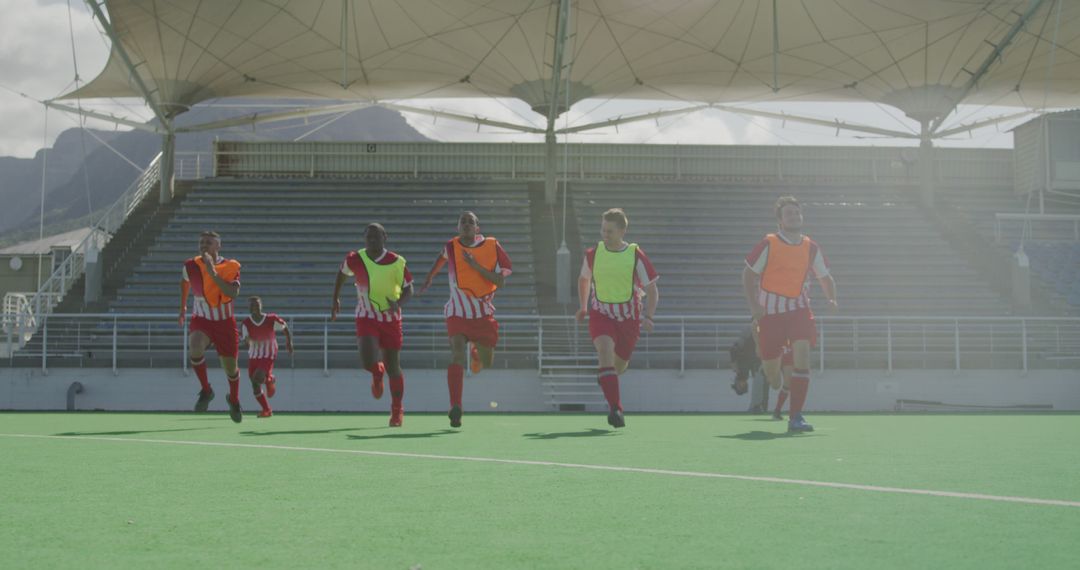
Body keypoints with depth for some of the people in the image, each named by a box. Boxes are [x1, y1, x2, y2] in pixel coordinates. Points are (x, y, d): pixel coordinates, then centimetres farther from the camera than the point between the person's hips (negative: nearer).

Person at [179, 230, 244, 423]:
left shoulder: (231, 267, -14)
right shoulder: (191, 265, -7)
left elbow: (233, 292, -31)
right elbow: (185, 282, 17)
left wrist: (213, 273, -36)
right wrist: (183, 307, 23)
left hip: (225, 322, 0)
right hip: (201, 320, 0)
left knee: (230, 368, 10)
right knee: (195, 348, -33)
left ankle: (234, 401, 41)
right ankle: (206, 390, -12)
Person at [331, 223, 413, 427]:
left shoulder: (397, 262, -12)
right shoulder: (354, 259, -8)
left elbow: (408, 288, -4)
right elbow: (342, 273, 14)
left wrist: (398, 303, -24)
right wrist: (335, 299, 16)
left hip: (391, 319, 0)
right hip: (366, 318, 0)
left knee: (393, 368, 5)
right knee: (369, 361, -21)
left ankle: (397, 410, 25)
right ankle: (377, 373, 20)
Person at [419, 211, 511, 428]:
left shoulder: (492, 246, -6)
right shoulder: (451, 247, -3)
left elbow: (500, 282, -12)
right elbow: (440, 260, 23)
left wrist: (476, 265, -22)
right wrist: (429, 278, 34)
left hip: (484, 313, 1)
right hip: (457, 313, -1)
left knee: (487, 363, 13)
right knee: (457, 356, -22)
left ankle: (475, 351, 50)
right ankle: (455, 407, -25)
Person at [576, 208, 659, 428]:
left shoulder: (636, 255, -8)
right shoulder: (593, 254, -1)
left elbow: (651, 289, -3)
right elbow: (584, 278, 20)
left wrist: (648, 316, -16)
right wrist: (583, 307, 14)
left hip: (629, 317, 0)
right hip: (600, 314, 0)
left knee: (619, 365, 13)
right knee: (605, 349, -27)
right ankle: (615, 408, -31)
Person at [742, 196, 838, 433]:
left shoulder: (811, 248, 4)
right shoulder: (768, 244, -5)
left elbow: (825, 277, 14)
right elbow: (748, 274, -2)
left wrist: (831, 298, -6)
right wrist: (754, 306, -13)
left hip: (798, 308, 2)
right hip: (770, 310, -2)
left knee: (802, 354, -19)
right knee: (770, 369, 1)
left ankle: (795, 417, -15)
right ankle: (775, 375, 44)